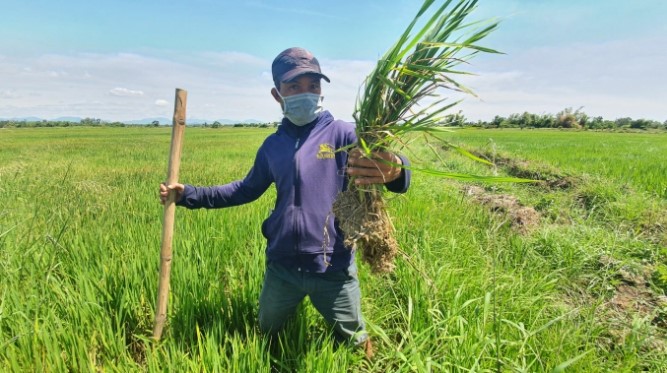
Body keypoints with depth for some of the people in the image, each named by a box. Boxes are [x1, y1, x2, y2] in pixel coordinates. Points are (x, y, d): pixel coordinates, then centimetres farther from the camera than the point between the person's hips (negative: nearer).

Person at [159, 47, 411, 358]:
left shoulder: (342, 134, -11)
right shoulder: (273, 145, 2)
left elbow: (387, 162, -27)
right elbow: (247, 189, 15)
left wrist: (394, 170, -53)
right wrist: (188, 194, 10)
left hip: (333, 269, -4)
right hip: (281, 267, 4)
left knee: (355, 344, 18)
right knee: (265, 337, 27)